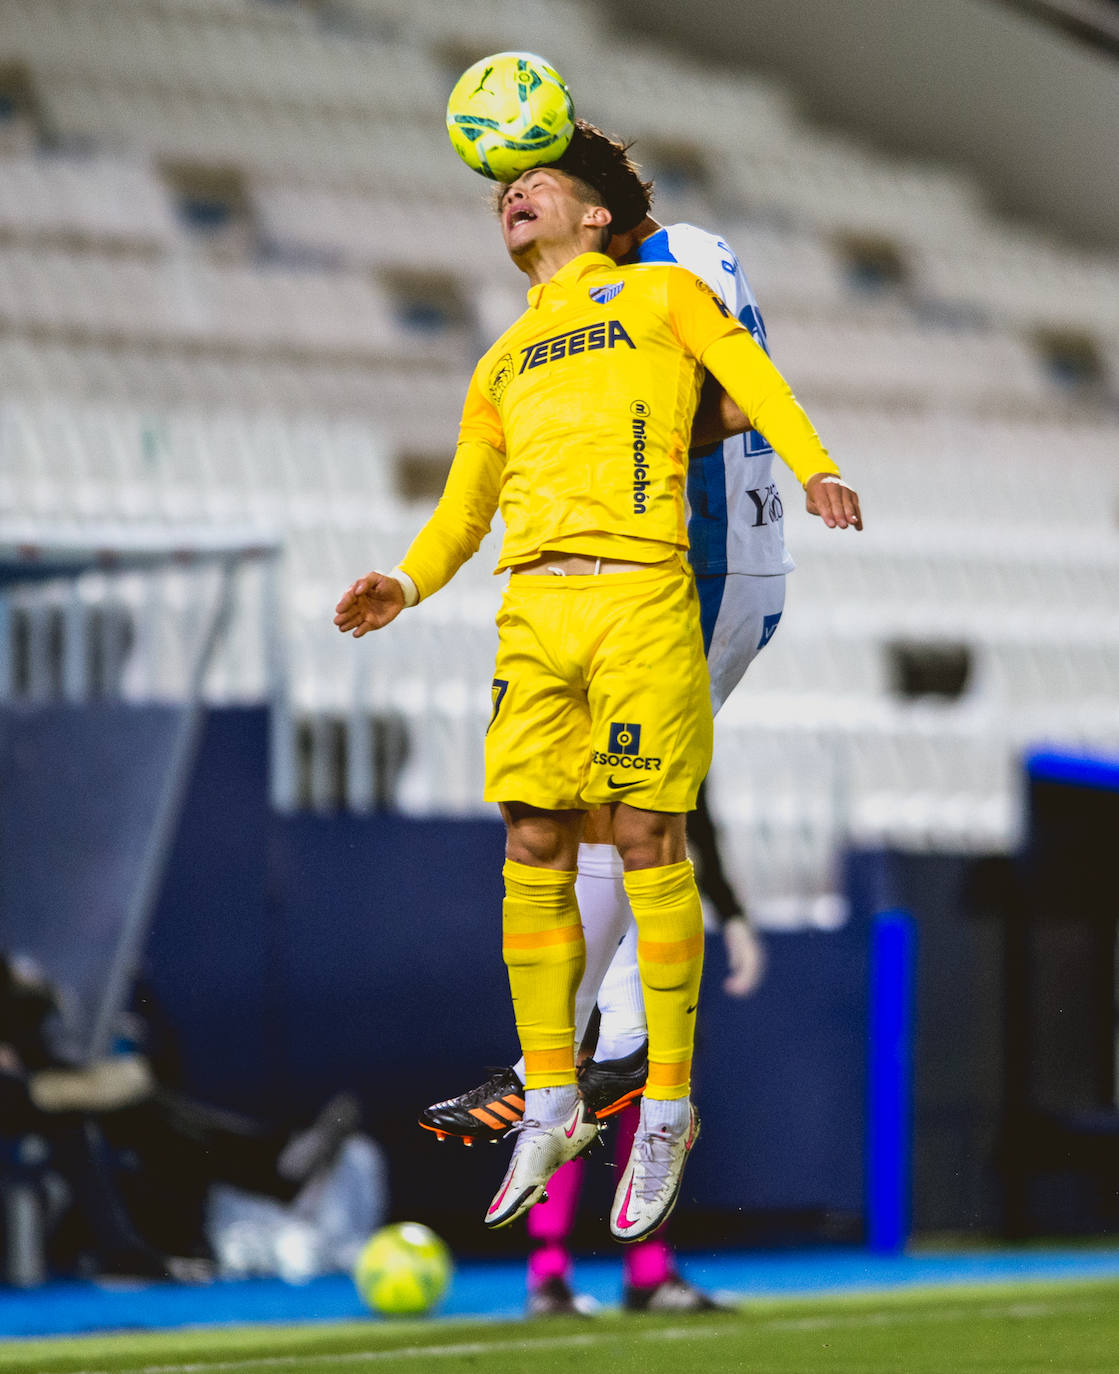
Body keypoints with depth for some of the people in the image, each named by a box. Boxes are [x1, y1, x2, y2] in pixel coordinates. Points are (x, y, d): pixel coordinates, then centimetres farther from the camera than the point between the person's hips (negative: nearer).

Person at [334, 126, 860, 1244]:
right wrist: (405, 583, 7)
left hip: (639, 594, -5)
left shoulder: (659, 293, 15)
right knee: (532, 849, -1)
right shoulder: (500, 366, 28)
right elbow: (463, 503, 26)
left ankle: (667, 1110, -2)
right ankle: (549, 1106, 7)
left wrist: (814, 467, -17)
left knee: (647, 840, -7)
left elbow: (751, 377, 1)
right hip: (533, 605, 5)